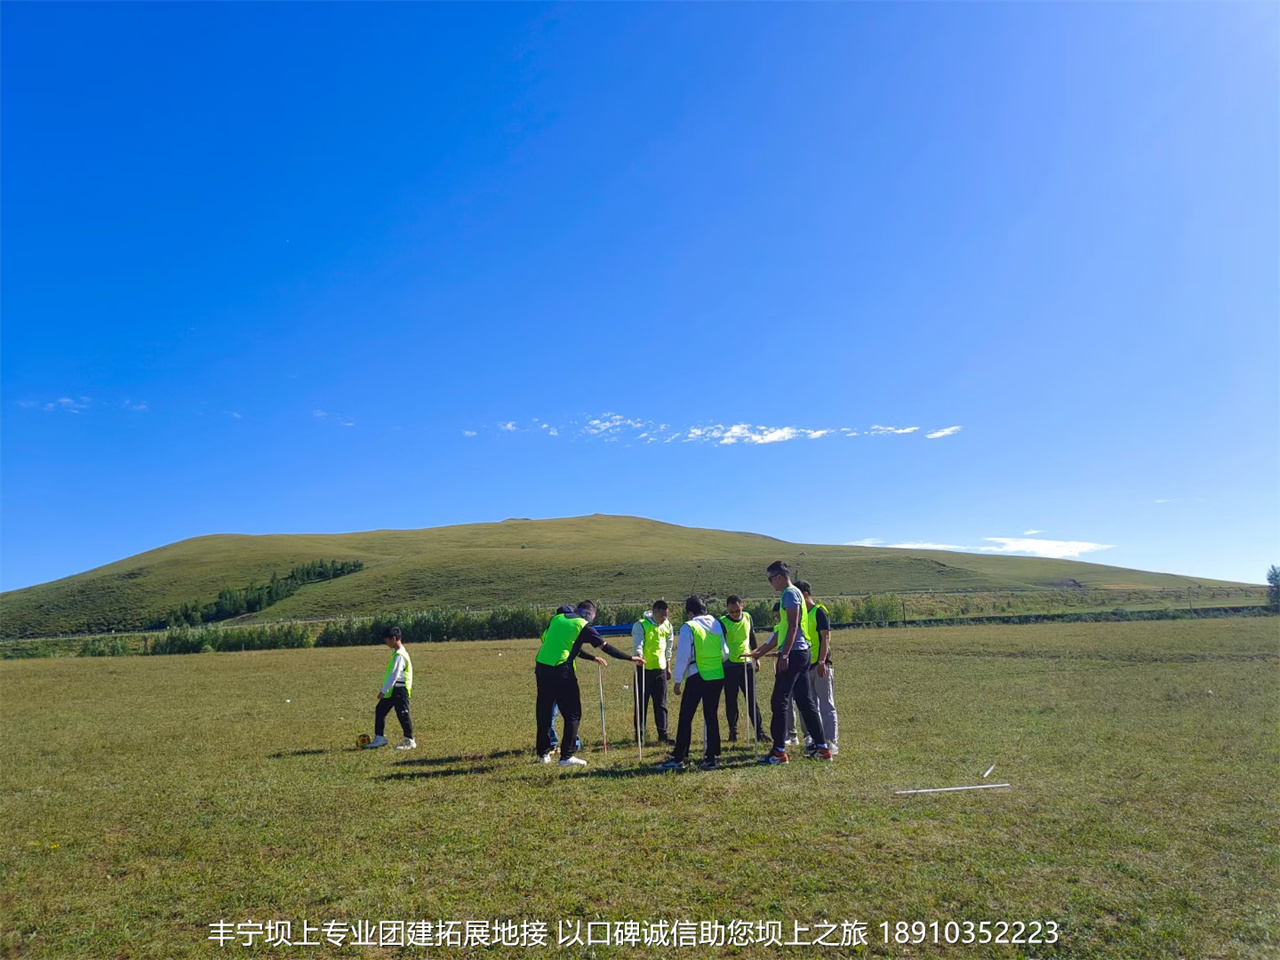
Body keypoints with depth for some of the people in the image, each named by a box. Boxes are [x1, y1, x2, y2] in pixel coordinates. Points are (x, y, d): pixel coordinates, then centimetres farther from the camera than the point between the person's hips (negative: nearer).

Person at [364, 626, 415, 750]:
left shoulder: (399, 655, -19)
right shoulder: (397, 652, 12)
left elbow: (394, 675, -22)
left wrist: (383, 691, -20)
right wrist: (385, 690, 21)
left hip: (400, 689, -10)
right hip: (393, 689, 10)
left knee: (402, 714, -3)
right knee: (380, 710, 11)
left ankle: (410, 741, 8)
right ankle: (379, 738, 18)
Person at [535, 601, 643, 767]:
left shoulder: (557, 618, 18)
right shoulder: (583, 625, 1)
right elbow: (606, 647, 2)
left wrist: (592, 658, 34)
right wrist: (630, 658, 10)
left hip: (541, 667, 6)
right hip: (561, 671, -6)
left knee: (544, 712, 17)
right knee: (573, 714, 6)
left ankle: (543, 754, 26)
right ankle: (567, 756, 4)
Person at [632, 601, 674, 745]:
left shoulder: (667, 626, 6)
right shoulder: (641, 625, -11)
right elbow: (637, 644, -19)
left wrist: (668, 667, 19)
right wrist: (639, 656, -39)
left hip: (660, 669, 4)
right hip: (644, 669, -4)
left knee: (661, 703, 8)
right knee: (641, 702, 3)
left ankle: (662, 733, 15)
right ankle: (639, 733, 13)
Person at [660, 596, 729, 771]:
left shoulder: (688, 627, -8)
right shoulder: (717, 624, 8)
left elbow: (683, 655, -9)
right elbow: (725, 653, 11)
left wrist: (678, 681, -1)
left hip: (697, 677, -5)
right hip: (718, 676, 5)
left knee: (685, 717, 3)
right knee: (712, 716, 11)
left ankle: (678, 758, 6)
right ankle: (711, 758, 12)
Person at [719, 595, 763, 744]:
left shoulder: (747, 617, 1)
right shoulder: (723, 622, -12)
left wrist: (756, 657, 16)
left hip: (747, 664, 3)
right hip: (729, 666, -3)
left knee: (752, 699, 6)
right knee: (731, 701, 4)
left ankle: (759, 732, 9)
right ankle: (733, 732, 14)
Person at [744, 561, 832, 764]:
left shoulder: (790, 593, -9)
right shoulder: (789, 594, 20)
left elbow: (793, 627, -19)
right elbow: (781, 631, 25)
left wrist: (784, 655, -23)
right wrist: (759, 652, 28)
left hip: (793, 654, -10)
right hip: (801, 654, 10)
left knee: (779, 702, -5)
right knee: (806, 701, 11)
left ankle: (779, 751, -1)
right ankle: (822, 748, 13)